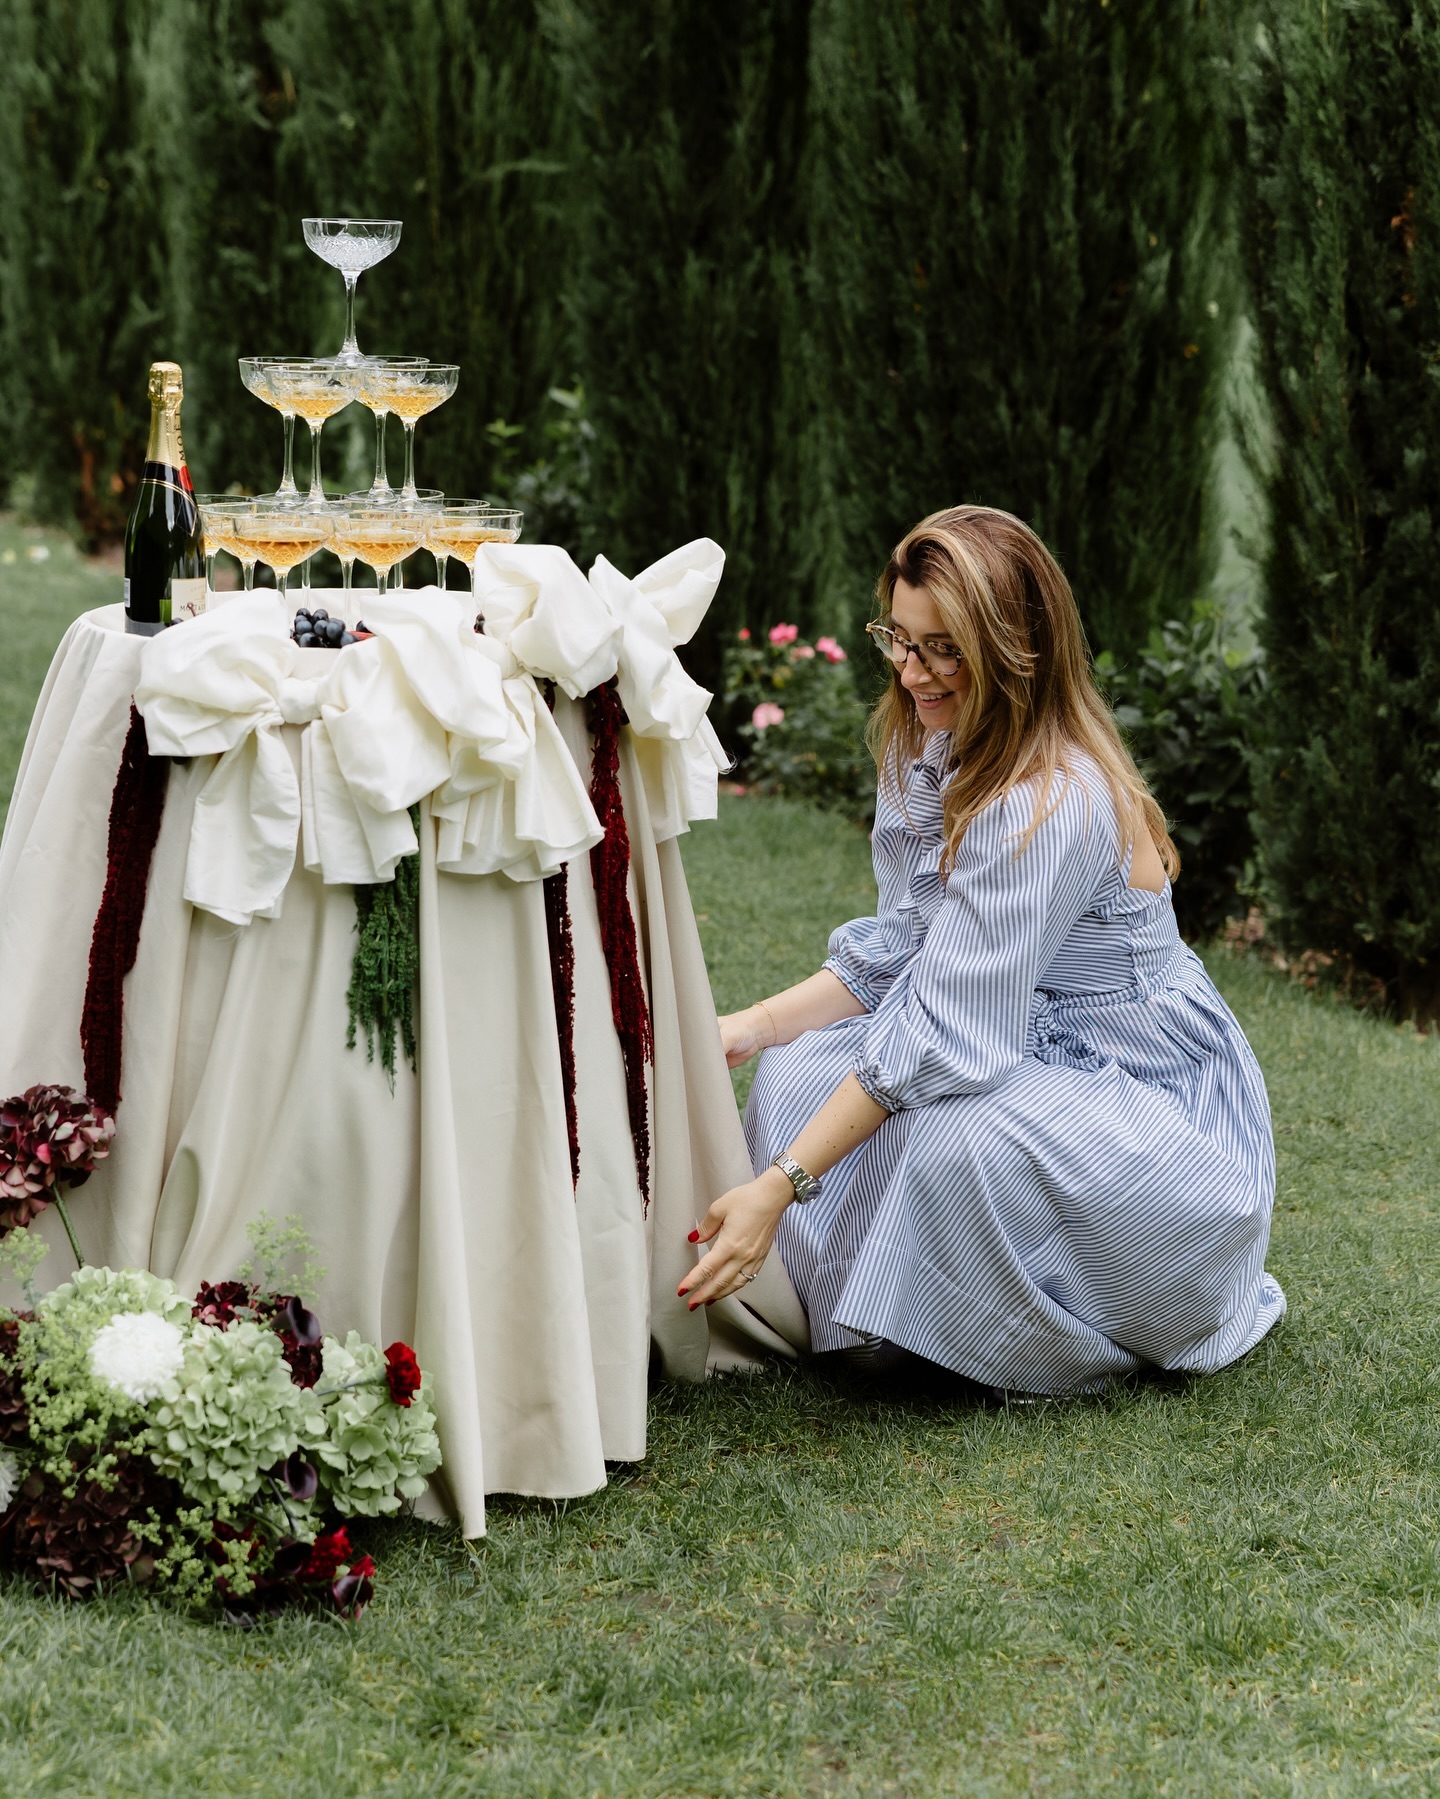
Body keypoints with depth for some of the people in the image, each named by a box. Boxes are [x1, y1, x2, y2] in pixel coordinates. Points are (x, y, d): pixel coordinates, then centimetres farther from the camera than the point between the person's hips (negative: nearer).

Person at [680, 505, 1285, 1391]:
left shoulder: (1055, 804, -29)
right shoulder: (940, 752, 0)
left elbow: (943, 1035, -31)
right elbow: (897, 954, 7)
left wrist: (780, 1187, -32)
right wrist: (750, 1028, -7)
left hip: (1146, 1099, -9)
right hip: (1033, 1051, 9)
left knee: (955, 1142, -35)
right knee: (798, 1071, -8)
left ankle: (1081, 1346, -7)